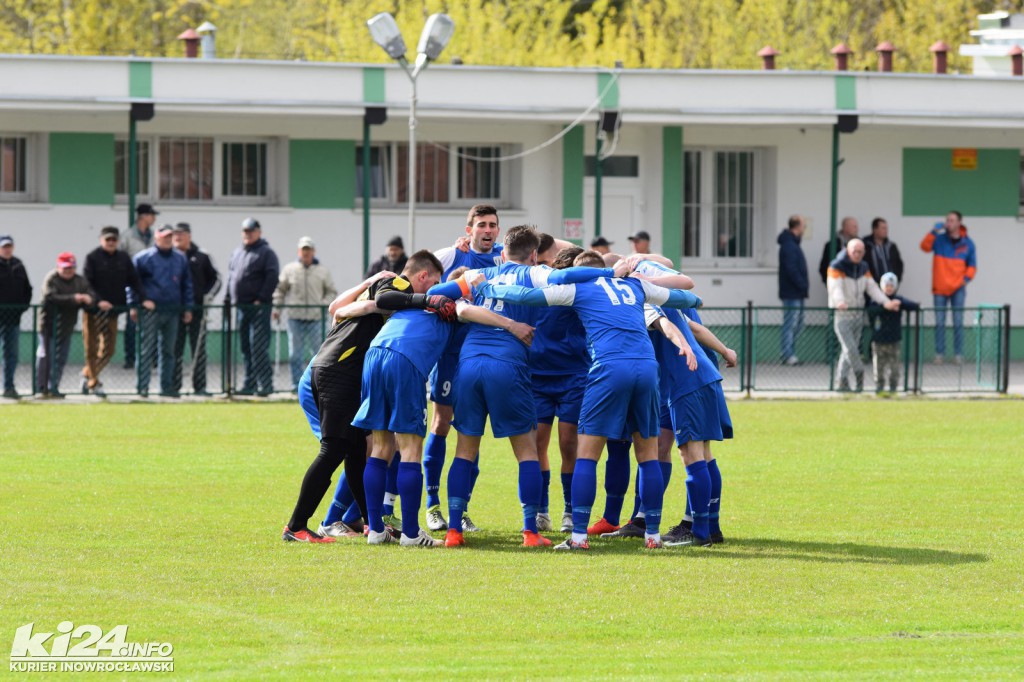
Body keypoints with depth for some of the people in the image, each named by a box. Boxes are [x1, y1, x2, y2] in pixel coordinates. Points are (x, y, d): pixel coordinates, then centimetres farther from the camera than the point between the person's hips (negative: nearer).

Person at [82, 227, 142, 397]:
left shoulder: (124, 258, 8)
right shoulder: (92, 257, -6)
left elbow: (134, 280, 7)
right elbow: (88, 283, -12)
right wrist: (98, 301, -25)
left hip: (113, 309, 5)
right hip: (94, 311, -5)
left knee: (108, 350, 9)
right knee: (92, 348, 0)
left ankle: (87, 374, 27)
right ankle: (93, 383, 6)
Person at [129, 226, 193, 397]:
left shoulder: (180, 259, 12)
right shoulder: (143, 258, -1)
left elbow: (187, 284, 17)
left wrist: (188, 308, 12)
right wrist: (133, 306, -7)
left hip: (173, 311, 5)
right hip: (150, 311, -5)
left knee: (168, 351, 9)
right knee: (147, 349, -7)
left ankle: (167, 386, 15)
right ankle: (142, 386, -7)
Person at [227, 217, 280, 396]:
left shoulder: (266, 252, -5)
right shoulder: (237, 253, 18)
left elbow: (273, 277, -12)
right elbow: (231, 275, 23)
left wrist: (262, 298, -17)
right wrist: (229, 298, 12)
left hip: (258, 306, -8)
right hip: (241, 306, 8)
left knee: (258, 346, -12)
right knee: (245, 347, 10)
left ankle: (265, 383, -12)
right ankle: (250, 384, 16)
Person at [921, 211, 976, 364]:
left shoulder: (967, 243, 4)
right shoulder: (940, 239, 0)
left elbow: (972, 265, 11)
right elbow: (925, 247, -14)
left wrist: (967, 277, -7)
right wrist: (934, 232, -26)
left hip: (958, 288, 0)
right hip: (940, 288, 0)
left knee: (958, 322, -1)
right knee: (940, 323, -1)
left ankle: (958, 354, 4)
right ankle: (939, 353, 4)